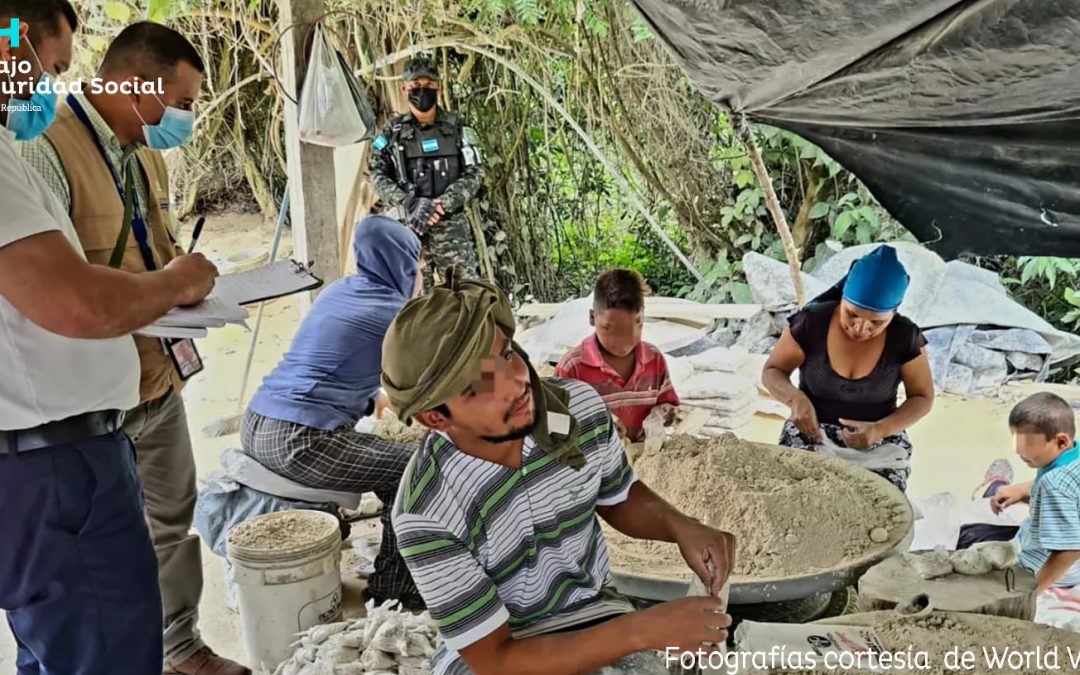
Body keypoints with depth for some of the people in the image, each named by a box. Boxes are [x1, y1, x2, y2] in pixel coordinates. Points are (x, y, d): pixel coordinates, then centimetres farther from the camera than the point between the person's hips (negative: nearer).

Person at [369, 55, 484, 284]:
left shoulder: (456, 127, 5)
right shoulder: (393, 131, 6)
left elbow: (475, 172, 1)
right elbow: (378, 175, 3)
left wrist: (442, 203, -13)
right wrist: (409, 203, -14)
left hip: (451, 225, 0)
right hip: (408, 226, 0)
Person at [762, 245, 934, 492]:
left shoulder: (905, 337, -9)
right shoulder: (811, 322, -12)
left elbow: (922, 398, 2)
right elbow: (772, 372, -1)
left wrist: (880, 430, -17)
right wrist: (795, 397, -24)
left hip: (880, 442, 1)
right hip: (811, 433, -1)